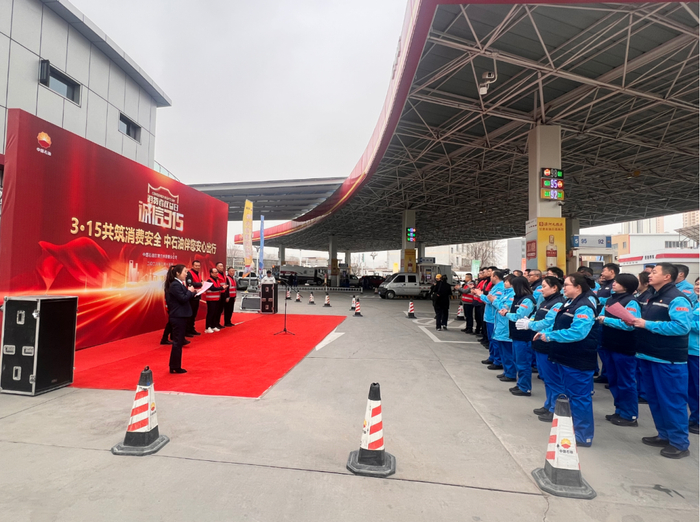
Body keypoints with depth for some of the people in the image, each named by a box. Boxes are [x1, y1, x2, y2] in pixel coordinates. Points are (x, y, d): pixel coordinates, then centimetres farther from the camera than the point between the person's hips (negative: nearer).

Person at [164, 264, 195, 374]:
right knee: (178, 342, -1)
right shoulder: (175, 285, -18)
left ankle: (174, 366, 24)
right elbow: (183, 299, -21)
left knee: (178, 342, 16)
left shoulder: (179, 284, 13)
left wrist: (191, 292, 1)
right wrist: (190, 291, -8)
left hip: (180, 316, 10)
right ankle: (176, 367, 8)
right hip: (178, 317, -10)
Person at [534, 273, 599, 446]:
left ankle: (583, 436, 13)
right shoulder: (569, 303, 12)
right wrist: (544, 333, 1)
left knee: (579, 396, 0)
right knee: (570, 394, 20)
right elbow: (559, 326, 17)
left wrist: (550, 336, -26)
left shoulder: (584, 307, -20)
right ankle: (573, 427, 34)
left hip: (578, 360, -10)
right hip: (567, 357, 10)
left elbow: (577, 332, -31)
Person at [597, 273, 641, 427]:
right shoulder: (610, 299, 9)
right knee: (614, 380, 16)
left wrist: (606, 320, -21)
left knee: (626, 382, 5)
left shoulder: (631, 303, -14)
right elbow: (601, 317, 12)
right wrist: (598, 318, -7)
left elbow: (629, 324, -27)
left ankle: (630, 416, 18)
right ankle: (619, 411, 30)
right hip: (608, 346, 8)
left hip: (624, 348, -8)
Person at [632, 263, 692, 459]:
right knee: (655, 399, 17)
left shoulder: (677, 299, -13)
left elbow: (682, 326, -25)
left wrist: (647, 324, -23)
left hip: (668, 360, -9)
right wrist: (635, 322, 2)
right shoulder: (652, 298, 15)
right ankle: (664, 435, 30)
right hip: (649, 357, 9)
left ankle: (679, 443, 14)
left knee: (672, 402, 1)